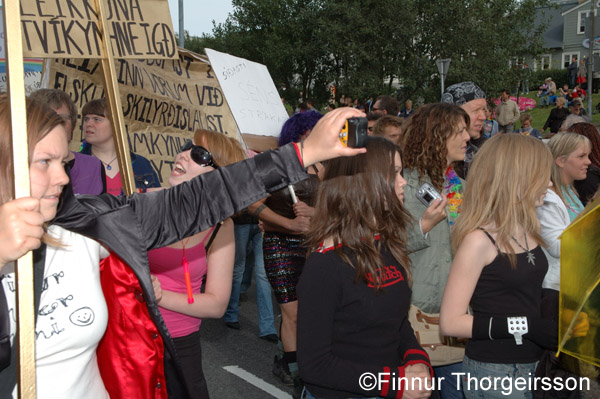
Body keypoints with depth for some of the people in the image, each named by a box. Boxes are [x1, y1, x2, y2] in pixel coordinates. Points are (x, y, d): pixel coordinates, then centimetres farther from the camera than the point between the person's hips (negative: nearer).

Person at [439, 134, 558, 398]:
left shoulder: (527, 229, 5)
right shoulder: (479, 240, -19)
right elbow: (450, 322, -20)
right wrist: (525, 326, -22)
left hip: (533, 364, 7)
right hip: (493, 373, -7)